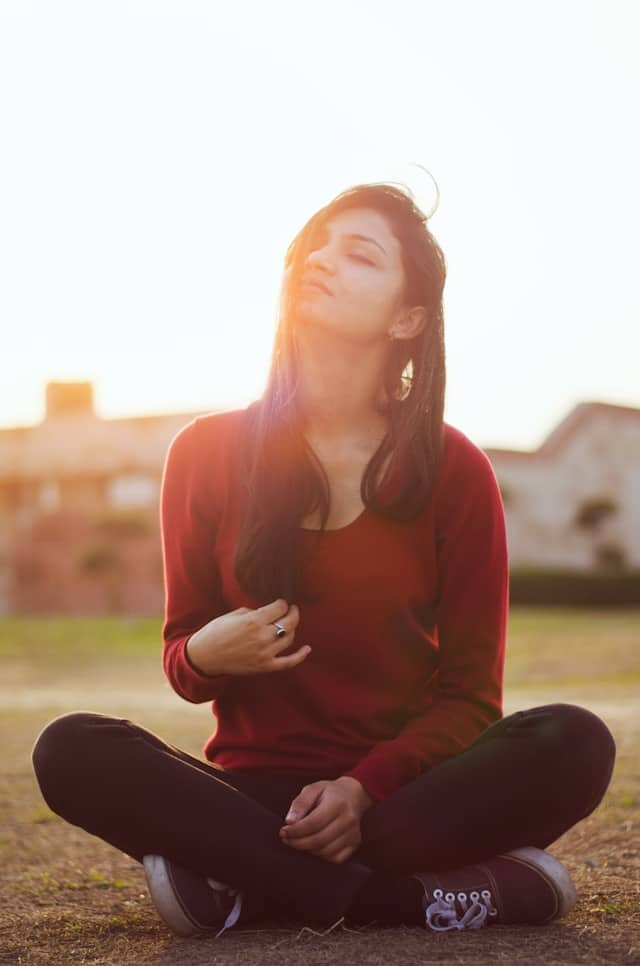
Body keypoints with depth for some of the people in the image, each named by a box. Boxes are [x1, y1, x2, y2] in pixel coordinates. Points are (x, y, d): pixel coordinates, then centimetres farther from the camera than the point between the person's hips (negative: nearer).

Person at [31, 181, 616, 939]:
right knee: (72, 750, -28)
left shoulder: (455, 470, -2)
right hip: (255, 787, 1)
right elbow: (180, 656, 9)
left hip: (401, 792, 0)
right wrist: (206, 657, -16)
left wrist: (366, 789, -19)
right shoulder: (208, 452, 1)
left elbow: (470, 690, -1)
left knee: (572, 744, -30)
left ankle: (245, 886, -23)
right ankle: (410, 896, -27)